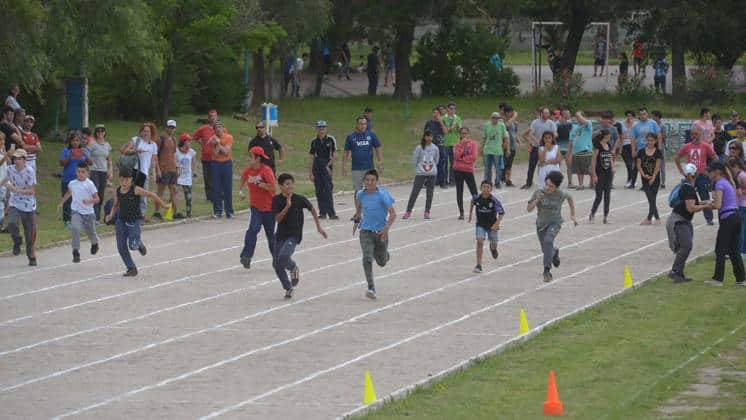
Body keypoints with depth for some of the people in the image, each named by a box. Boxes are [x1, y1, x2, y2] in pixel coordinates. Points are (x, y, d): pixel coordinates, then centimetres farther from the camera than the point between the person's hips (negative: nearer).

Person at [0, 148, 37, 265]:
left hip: (28, 206, -3)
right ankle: (17, 240, 6)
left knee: (29, 232, 2)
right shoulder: (10, 169, -1)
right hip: (14, 204, 3)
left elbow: (31, 191, -16)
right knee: (11, 224, -25)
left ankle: (32, 257, 18)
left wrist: (17, 190, -27)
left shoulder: (29, 172, -14)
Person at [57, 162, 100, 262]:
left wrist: (89, 201, -32)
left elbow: (97, 199, -13)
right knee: (75, 228, -25)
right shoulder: (72, 184, 2)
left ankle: (95, 243, 51)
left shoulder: (90, 184, -10)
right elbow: (68, 193, 25)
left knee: (91, 233, 14)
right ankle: (76, 252, -21)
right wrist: (61, 203, 28)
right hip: (77, 212, 1)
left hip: (89, 213, -1)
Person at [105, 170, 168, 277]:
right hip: (121, 221, 5)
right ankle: (131, 269, 14)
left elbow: (151, 195, -6)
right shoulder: (118, 191, 3)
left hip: (134, 221, -5)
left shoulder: (135, 190, -13)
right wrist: (111, 216, 2)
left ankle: (139, 244, 21)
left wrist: (163, 205, 1)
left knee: (132, 245, -17)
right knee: (121, 247, 0)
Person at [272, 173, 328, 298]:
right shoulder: (276, 200, -6)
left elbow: (312, 209, 8)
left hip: (294, 236, -3)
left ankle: (294, 268, 7)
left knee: (283, 257, -27)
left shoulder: (299, 199, -8)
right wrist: (287, 207, -28)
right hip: (280, 235, 3)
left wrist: (319, 227, 12)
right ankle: (288, 288, 24)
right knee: (276, 264, 5)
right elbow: (278, 218, -13)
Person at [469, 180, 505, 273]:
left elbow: (501, 212, -18)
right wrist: (470, 213, 19)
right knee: (480, 241, -17)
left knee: (494, 245, 13)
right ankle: (478, 265, -15)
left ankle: (492, 248, 53)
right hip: (480, 224, 0)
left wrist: (497, 223, -29)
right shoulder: (476, 198, -14)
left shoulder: (494, 200, -22)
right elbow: (472, 202, 11)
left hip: (492, 225, 0)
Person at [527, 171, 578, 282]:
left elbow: (570, 198, 8)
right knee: (546, 250, 16)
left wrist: (572, 215, 9)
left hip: (555, 223, -3)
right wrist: (536, 200, -33)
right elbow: (528, 209, -15)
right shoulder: (538, 192, -15)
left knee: (548, 240, -31)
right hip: (541, 223, 3)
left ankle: (547, 270, -29)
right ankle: (555, 252, 55)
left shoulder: (560, 194, -15)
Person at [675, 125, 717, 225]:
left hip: (702, 176, -2)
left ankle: (709, 218, 7)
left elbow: (715, 159, 1)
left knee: (705, 198, 2)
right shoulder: (687, 147, 3)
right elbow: (676, 158, 14)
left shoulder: (706, 146, -4)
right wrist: (681, 171, 8)